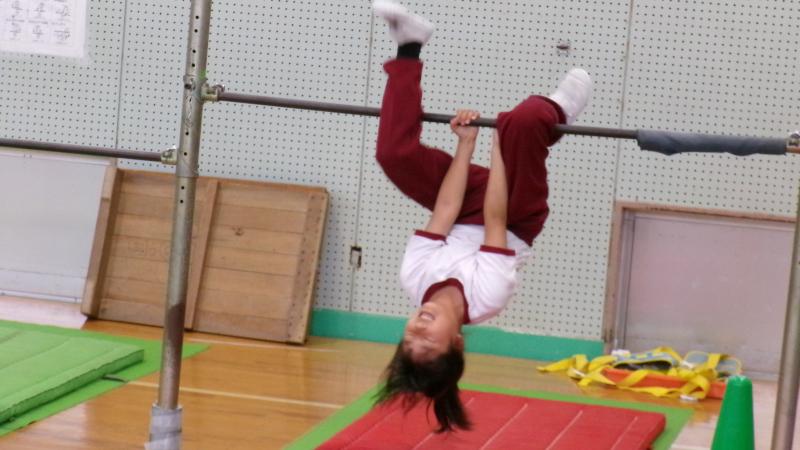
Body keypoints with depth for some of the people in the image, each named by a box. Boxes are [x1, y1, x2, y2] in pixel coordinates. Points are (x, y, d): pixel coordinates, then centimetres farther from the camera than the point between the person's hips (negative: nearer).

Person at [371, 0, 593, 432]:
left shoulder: (417, 279, -25)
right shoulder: (485, 299, -34)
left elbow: (445, 211, -23)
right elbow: (496, 221, -30)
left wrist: (466, 145, -17)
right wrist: (497, 145, -25)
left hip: (468, 209, 3)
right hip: (514, 218, -3)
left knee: (395, 152, -18)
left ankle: (409, 48, -1)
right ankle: (556, 110, 2)